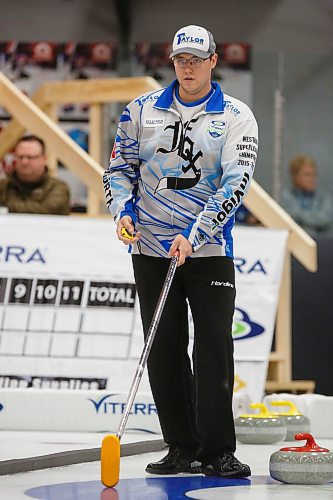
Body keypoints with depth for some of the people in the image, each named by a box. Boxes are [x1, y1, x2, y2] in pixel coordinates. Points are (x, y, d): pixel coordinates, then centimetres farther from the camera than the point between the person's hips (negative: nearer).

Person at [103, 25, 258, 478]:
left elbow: (235, 183, -11)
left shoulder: (236, 117, -2)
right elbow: (120, 166, 12)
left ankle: (217, 452, 0)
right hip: (151, 250, 3)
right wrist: (123, 210, -8)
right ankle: (182, 449, 13)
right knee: (164, 352, 4)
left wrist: (194, 235, -22)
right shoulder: (143, 110, 7)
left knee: (215, 350, -7)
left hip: (209, 250, -2)